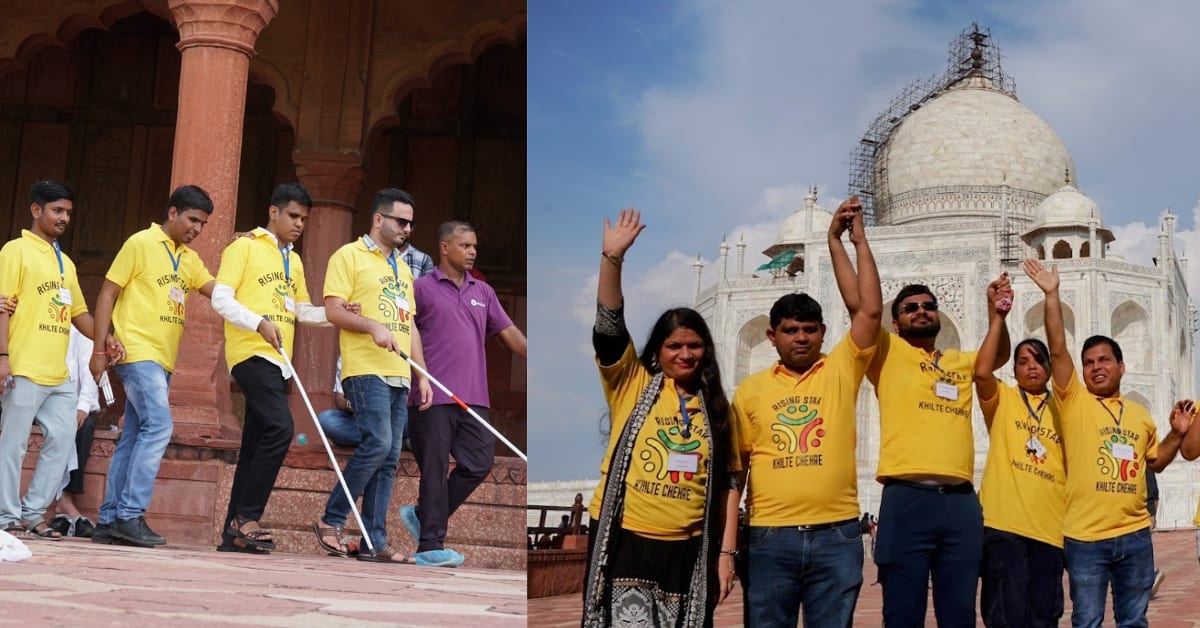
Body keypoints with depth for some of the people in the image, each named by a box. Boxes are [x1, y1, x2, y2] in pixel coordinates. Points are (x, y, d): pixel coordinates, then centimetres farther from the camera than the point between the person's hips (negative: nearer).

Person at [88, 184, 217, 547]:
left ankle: (110, 520, 11)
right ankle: (130, 515, -19)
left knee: (134, 439, 7)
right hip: (137, 352, -8)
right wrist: (99, 348, -10)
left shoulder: (190, 259, 17)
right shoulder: (141, 243, -3)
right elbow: (108, 293, -5)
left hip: (163, 360, 8)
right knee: (159, 425, -20)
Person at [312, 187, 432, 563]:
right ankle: (331, 521, -4)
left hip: (398, 376, 7)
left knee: (389, 459, 3)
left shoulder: (402, 269, 24)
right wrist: (373, 326, -22)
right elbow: (333, 310, -8)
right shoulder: (349, 256, 0)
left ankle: (374, 543, 5)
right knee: (377, 444, -18)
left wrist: (422, 375, 16)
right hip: (366, 371, -7)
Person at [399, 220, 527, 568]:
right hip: (434, 397, -5)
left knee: (479, 464, 1)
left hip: (473, 397, 5)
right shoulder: (422, 288, 1)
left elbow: (508, 333, 16)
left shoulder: (483, 292, 17)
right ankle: (431, 546, 4)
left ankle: (422, 515, 20)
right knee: (435, 470, -3)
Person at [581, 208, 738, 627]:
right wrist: (612, 257, -18)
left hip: (688, 549, 3)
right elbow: (609, 327, -8)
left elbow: (728, 484, 11)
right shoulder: (632, 386, 5)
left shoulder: (715, 407, 12)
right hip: (626, 542, -2)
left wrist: (726, 553, 5)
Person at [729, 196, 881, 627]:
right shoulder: (751, 389, 10)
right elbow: (734, 465, 11)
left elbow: (868, 309, -2)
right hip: (768, 538, 1)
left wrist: (852, 240, -1)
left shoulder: (841, 372, 8)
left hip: (837, 535, 0)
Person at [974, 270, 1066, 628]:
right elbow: (981, 371, -12)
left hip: (1049, 529, 4)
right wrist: (998, 318, -9)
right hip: (1004, 524, -3)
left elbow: (1073, 468, 19)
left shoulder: (1060, 411, 18)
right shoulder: (1002, 400, 8)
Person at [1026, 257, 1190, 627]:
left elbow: (1155, 462, 26)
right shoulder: (1074, 400, 1)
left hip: (1135, 534, 4)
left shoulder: (1139, 414, 14)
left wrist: (1177, 434, 9)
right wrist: (1052, 295, -13)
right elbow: (1058, 350, -10)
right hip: (1085, 537, -4)